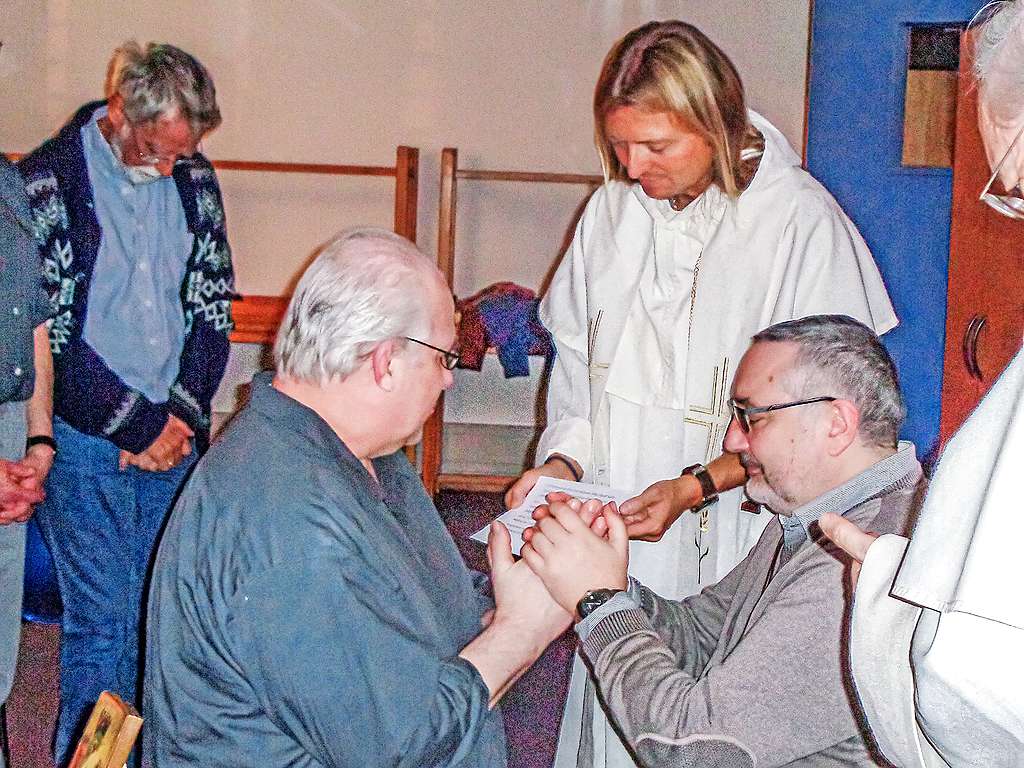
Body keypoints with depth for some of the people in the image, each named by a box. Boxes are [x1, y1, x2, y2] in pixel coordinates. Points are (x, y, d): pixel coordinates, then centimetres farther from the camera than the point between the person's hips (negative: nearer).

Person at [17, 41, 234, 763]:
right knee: (102, 619, 1)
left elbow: (213, 304, 10)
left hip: (175, 431, 5)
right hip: (86, 440, -4)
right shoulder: (48, 181, -10)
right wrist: (138, 424, -10)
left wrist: (181, 415, -2)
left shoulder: (194, 177, 5)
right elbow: (50, 334, -12)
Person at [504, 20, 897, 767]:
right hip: (614, 530, 5)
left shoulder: (801, 221, -12)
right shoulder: (613, 208, 5)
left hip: (730, 540, -4)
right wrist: (563, 460, -1)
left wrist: (697, 485, -19)